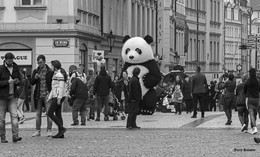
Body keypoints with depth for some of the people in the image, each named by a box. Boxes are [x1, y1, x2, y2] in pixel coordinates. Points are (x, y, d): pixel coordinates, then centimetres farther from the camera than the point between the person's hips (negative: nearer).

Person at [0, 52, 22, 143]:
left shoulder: (15, 69, 7)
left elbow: (20, 81, 14)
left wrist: (17, 82, -9)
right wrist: (8, 82, -22)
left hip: (12, 96, 3)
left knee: (14, 115, -10)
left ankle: (15, 136, -16)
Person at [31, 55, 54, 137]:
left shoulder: (50, 71, -2)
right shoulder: (36, 71, 9)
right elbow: (32, 83, 8)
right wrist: (35, 78, -13)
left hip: (47, 94, -4)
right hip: (38, 95, 4)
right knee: (38, 113, 6)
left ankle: (49, 130, -4)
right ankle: (38, 131, 10)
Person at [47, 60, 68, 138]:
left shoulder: (59, 75, -13)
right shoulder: (55, 74, 18)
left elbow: (61, 87, -19)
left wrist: (59, 98, -22)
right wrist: (50, 97, 21)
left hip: (59, 96, -10)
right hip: (55, 97, 10)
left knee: (50, 113, -10)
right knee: (58, 114, 7)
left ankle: (62, 128, -11)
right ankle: (61, 133, 6)